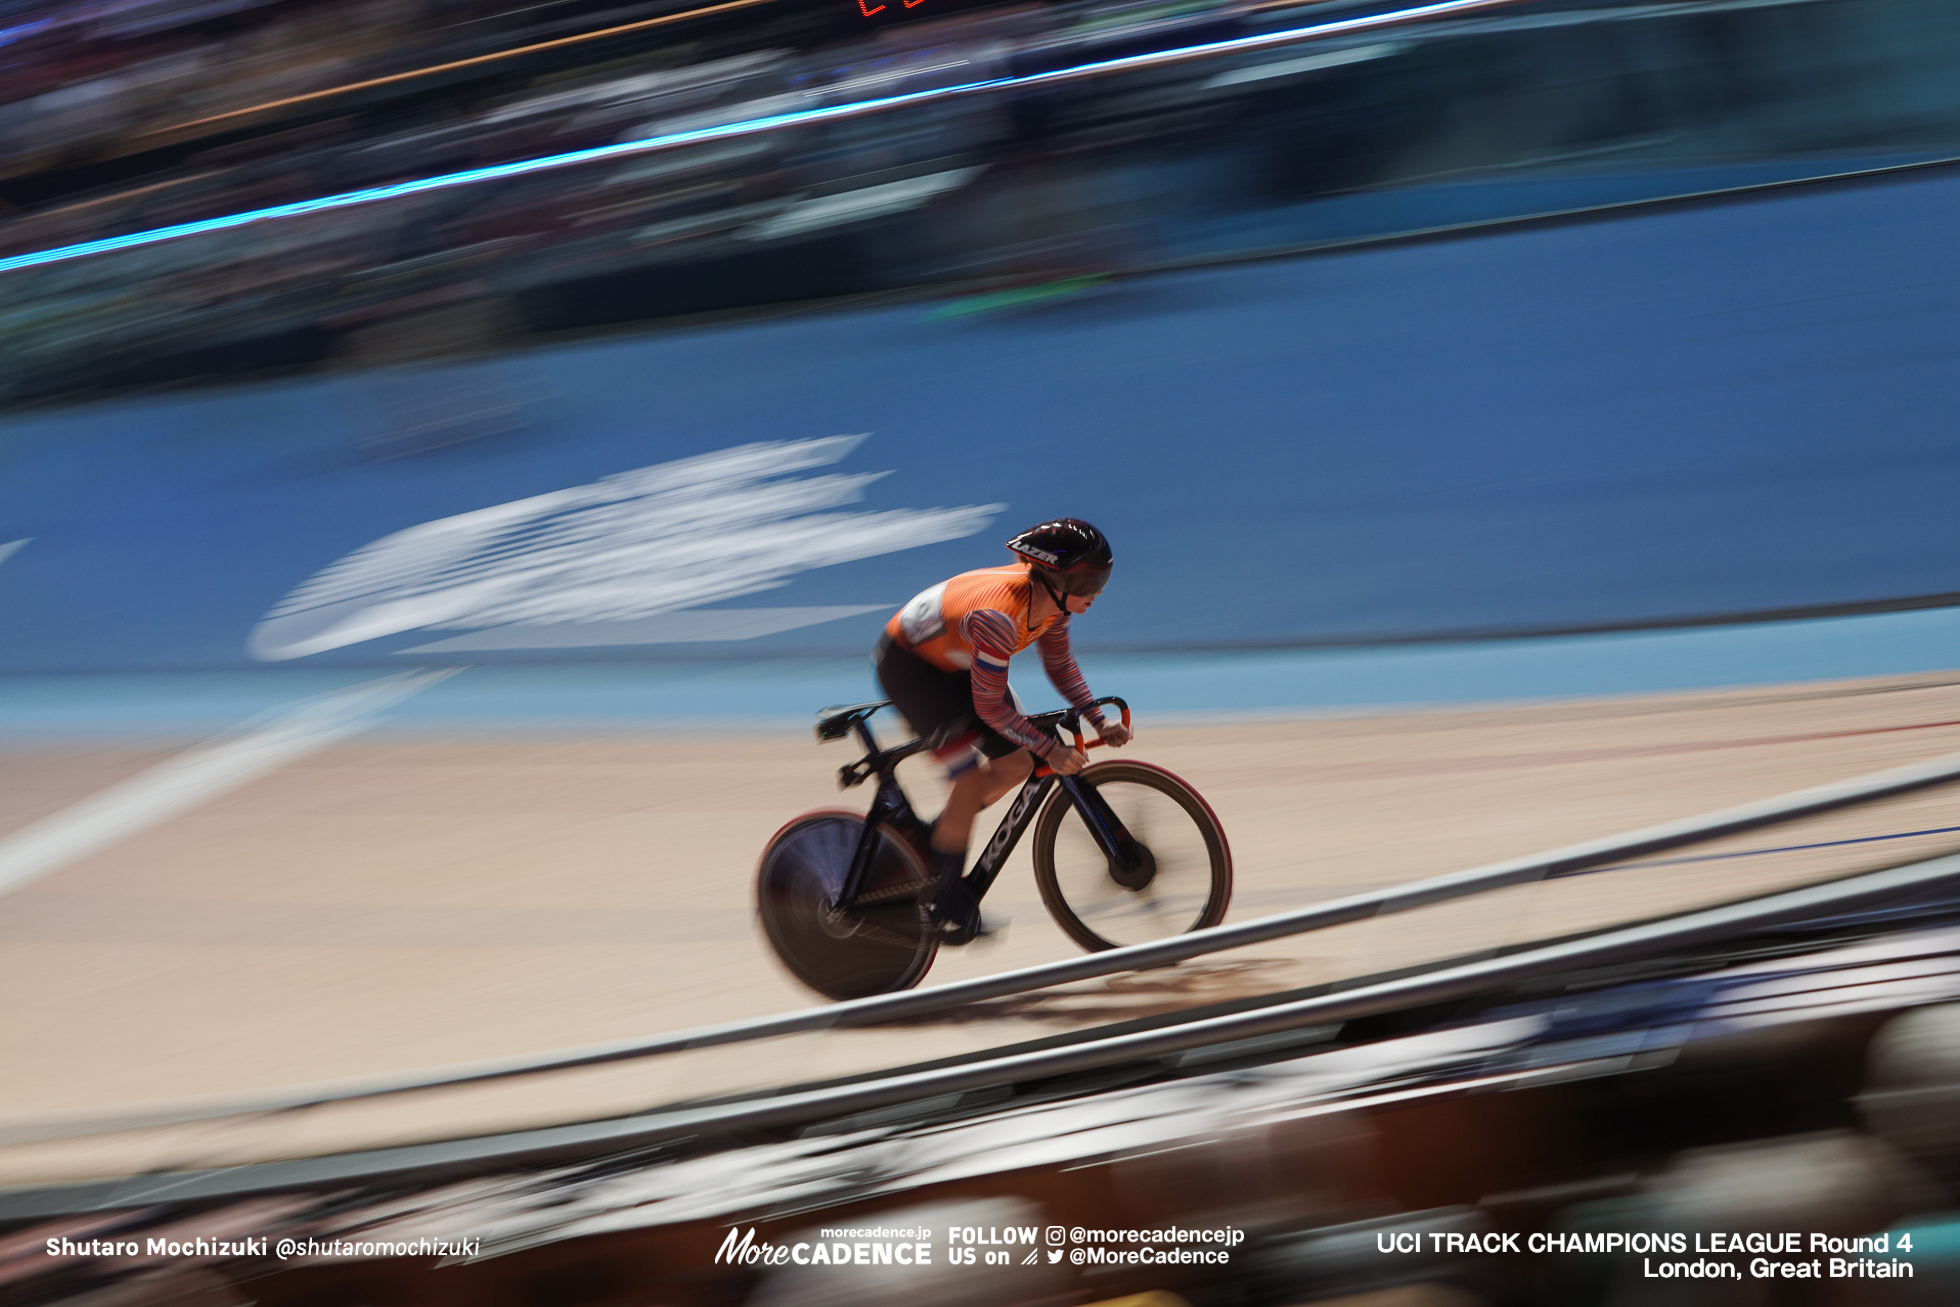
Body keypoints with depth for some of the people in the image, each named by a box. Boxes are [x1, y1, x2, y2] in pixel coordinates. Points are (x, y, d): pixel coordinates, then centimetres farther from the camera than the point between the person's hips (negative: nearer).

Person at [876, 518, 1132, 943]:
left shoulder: (1050, 600, -14)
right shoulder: (999, 616, -39)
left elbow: (1061, 666, 3)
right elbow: (990, 706, -33)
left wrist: (1099, 721, -6)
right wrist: (1050, 749, -32)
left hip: (952, 663, 9)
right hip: (907, 664, -9)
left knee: (1018, 763, 2)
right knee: (972, 779, -16)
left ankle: (934, 835, 18)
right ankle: (946, 900, -4)